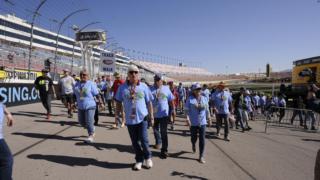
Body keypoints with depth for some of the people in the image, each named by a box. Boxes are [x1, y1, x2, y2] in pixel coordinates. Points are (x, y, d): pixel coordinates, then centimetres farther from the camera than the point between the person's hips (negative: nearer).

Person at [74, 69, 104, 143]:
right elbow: (75, 95, 18)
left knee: (89, 122, -8)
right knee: (81, 122, 12)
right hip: (80, 107, 6)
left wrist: (100, 102, -10)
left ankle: (91, 136, 9)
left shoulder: (91, 84, -6)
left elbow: (97, 94, -7)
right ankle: (92, 129, 38)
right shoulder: (77, 84, 9)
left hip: (90, 106, -6)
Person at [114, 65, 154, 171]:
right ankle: (139, 160, 30)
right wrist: (117, 114, 0)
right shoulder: (122, 87, 0)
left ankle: (147, 157, 25)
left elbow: (149, 102, 3)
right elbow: (118, 102, 6)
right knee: (135, 142, 11)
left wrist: (151, 116, 4)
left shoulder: (143, 86, -1)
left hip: (142, 117, -1)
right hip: (129, 119, 2)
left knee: (144, 140, -2)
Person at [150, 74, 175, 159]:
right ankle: (158, 142, 46)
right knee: (155, 130, 19)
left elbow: (171, 100, 7)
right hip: (154, 114, 2)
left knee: (163, 132, -1)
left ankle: (164, 150, 8)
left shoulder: (166, 89, -1)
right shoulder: (151, 89, -3)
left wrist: (173, 109, 8)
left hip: (164, 114, -1)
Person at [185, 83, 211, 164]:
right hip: (193, 123, -2)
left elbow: (207, 109, 13)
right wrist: (187, 119, -19)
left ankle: (201, 156, 11)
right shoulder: (190, 99, -8)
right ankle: (193, 145, 50)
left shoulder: (204, 98, 4)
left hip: (202, 122, 2)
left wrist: (208, 117, 13)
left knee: (202, 140, 1)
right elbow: (187, 110, -9)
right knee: (194, 138, 12)